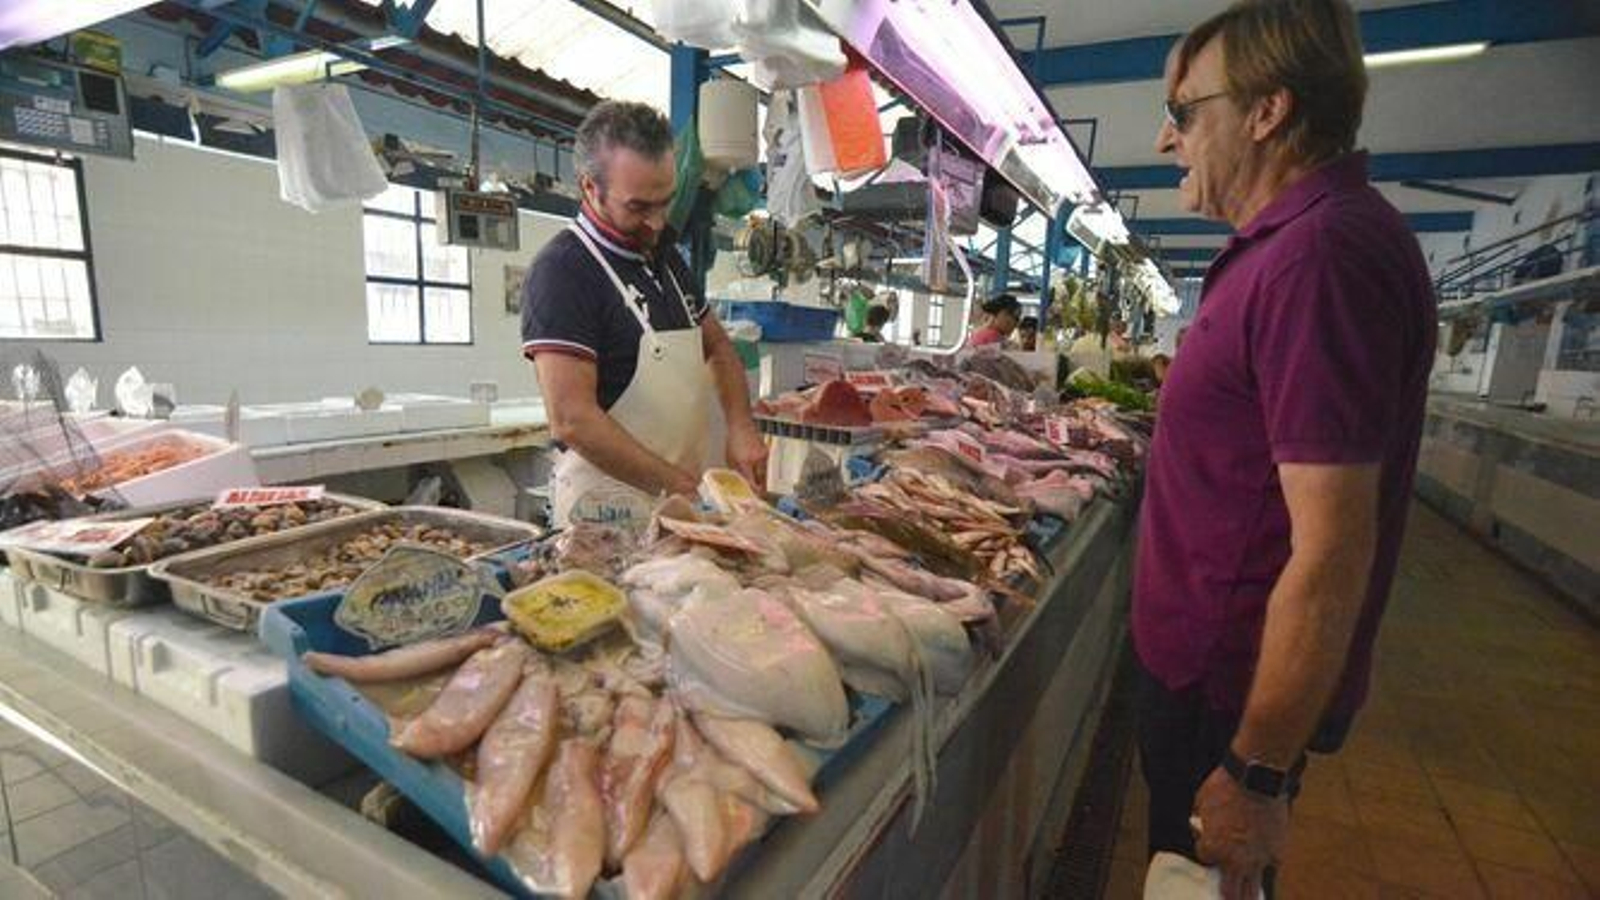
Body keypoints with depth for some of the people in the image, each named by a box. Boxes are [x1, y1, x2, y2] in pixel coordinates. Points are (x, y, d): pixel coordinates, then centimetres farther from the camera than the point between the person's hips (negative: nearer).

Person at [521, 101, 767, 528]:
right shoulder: (561, 269, -15)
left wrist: (741, 426, -1)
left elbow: (718, 347, 18)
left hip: (684, 501, 7)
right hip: (607, 513, -7)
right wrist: (684, 487, -22)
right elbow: (571, 421, -23)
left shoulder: (665, 256, 11)